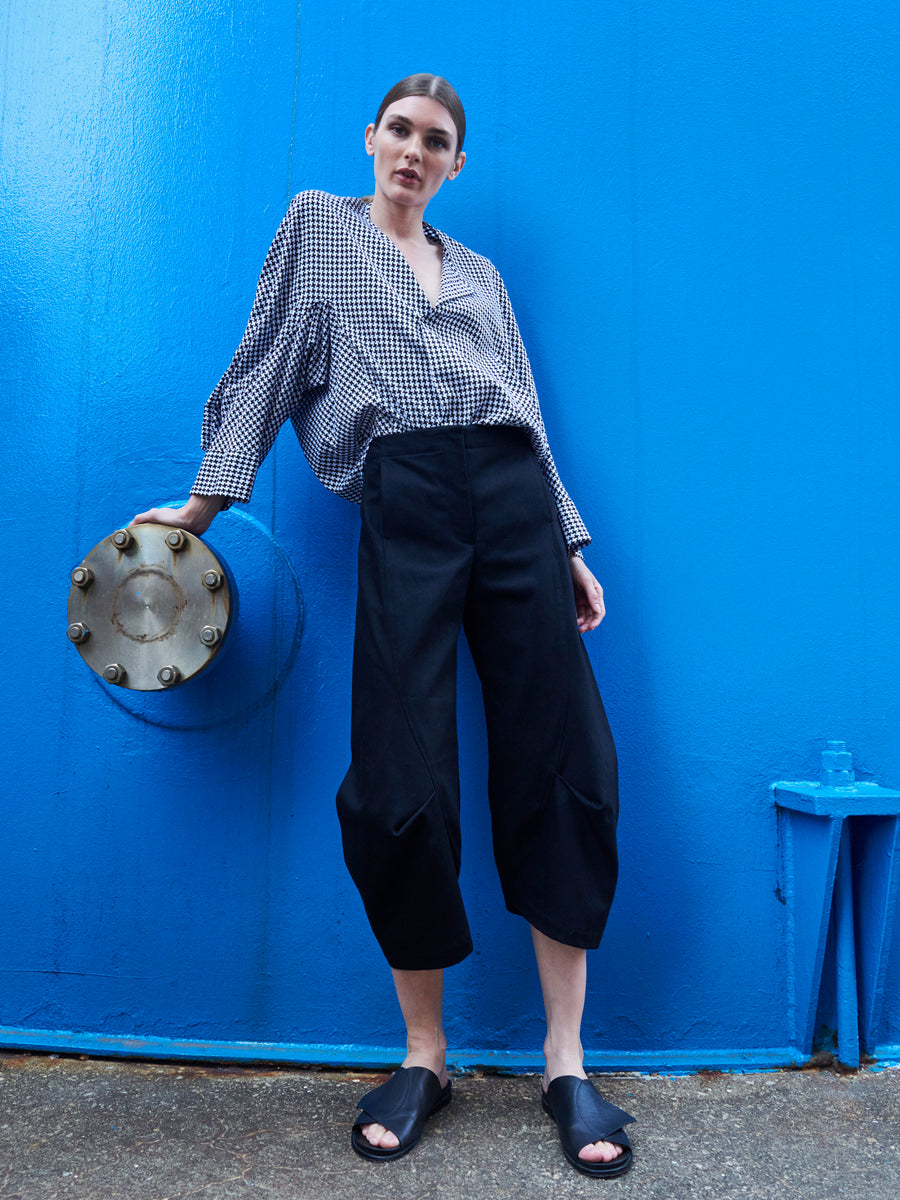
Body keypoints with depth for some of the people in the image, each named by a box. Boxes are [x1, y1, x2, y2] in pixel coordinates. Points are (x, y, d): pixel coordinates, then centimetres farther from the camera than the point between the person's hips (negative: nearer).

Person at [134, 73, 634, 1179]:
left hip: (513, 498, 3)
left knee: (562, 772, -5)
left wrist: (571, 547, 13)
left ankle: (566, 1067, 8)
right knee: (401, 789, -10)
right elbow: (266, 363, 14)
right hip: (405, 503, -3)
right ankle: (423, 1058, 12)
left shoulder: (479, 274, 27)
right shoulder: (317, 226, 22)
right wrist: (209, 496, 4)